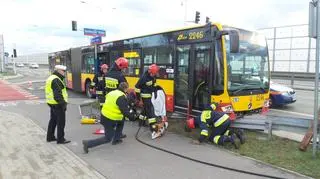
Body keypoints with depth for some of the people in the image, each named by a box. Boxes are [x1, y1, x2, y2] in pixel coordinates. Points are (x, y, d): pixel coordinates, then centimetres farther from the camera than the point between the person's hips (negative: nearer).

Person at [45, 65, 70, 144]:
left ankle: (50, 137, 28)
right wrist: (63, 104, -22)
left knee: (53, 120, 19)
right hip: (57, 104, -11)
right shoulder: (56, 80, -18)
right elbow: (58, 94, -24)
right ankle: (60, 139, 1)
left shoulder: (51, 78, 16)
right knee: (61, 122, -4)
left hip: (52, 103, 11)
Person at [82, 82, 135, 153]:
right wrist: (132, 117, -2)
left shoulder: (112, 92, 7)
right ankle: (88, 143, 1)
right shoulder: (122, 97, -18)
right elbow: (125, 111, -18)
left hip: (104, 115, 9)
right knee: (107, 138, 5)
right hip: (109, 120, -9)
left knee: (121, 121, 27)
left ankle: (116, 139, 32)